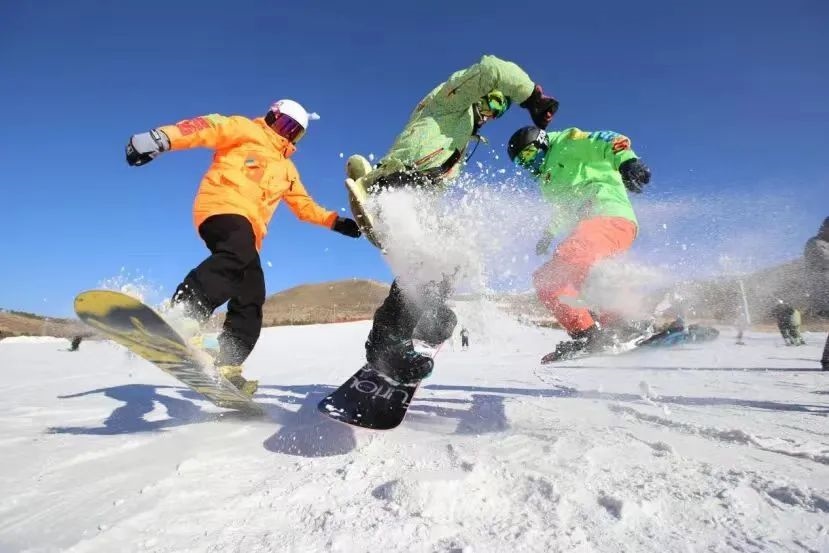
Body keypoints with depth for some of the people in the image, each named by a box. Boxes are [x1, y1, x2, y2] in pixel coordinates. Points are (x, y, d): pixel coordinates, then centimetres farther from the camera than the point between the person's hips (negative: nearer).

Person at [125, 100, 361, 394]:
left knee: (251, 296, -6)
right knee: (238, 255, -40)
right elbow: (207, 127, -1)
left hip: (249, 230, 8)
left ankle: (227, 368, -5)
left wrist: (335, 221, 25)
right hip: (222, 206, -7)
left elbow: (305, 205, 36)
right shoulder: (245, 130, 14)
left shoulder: (288, 170, 35)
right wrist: (160, 138, -18)